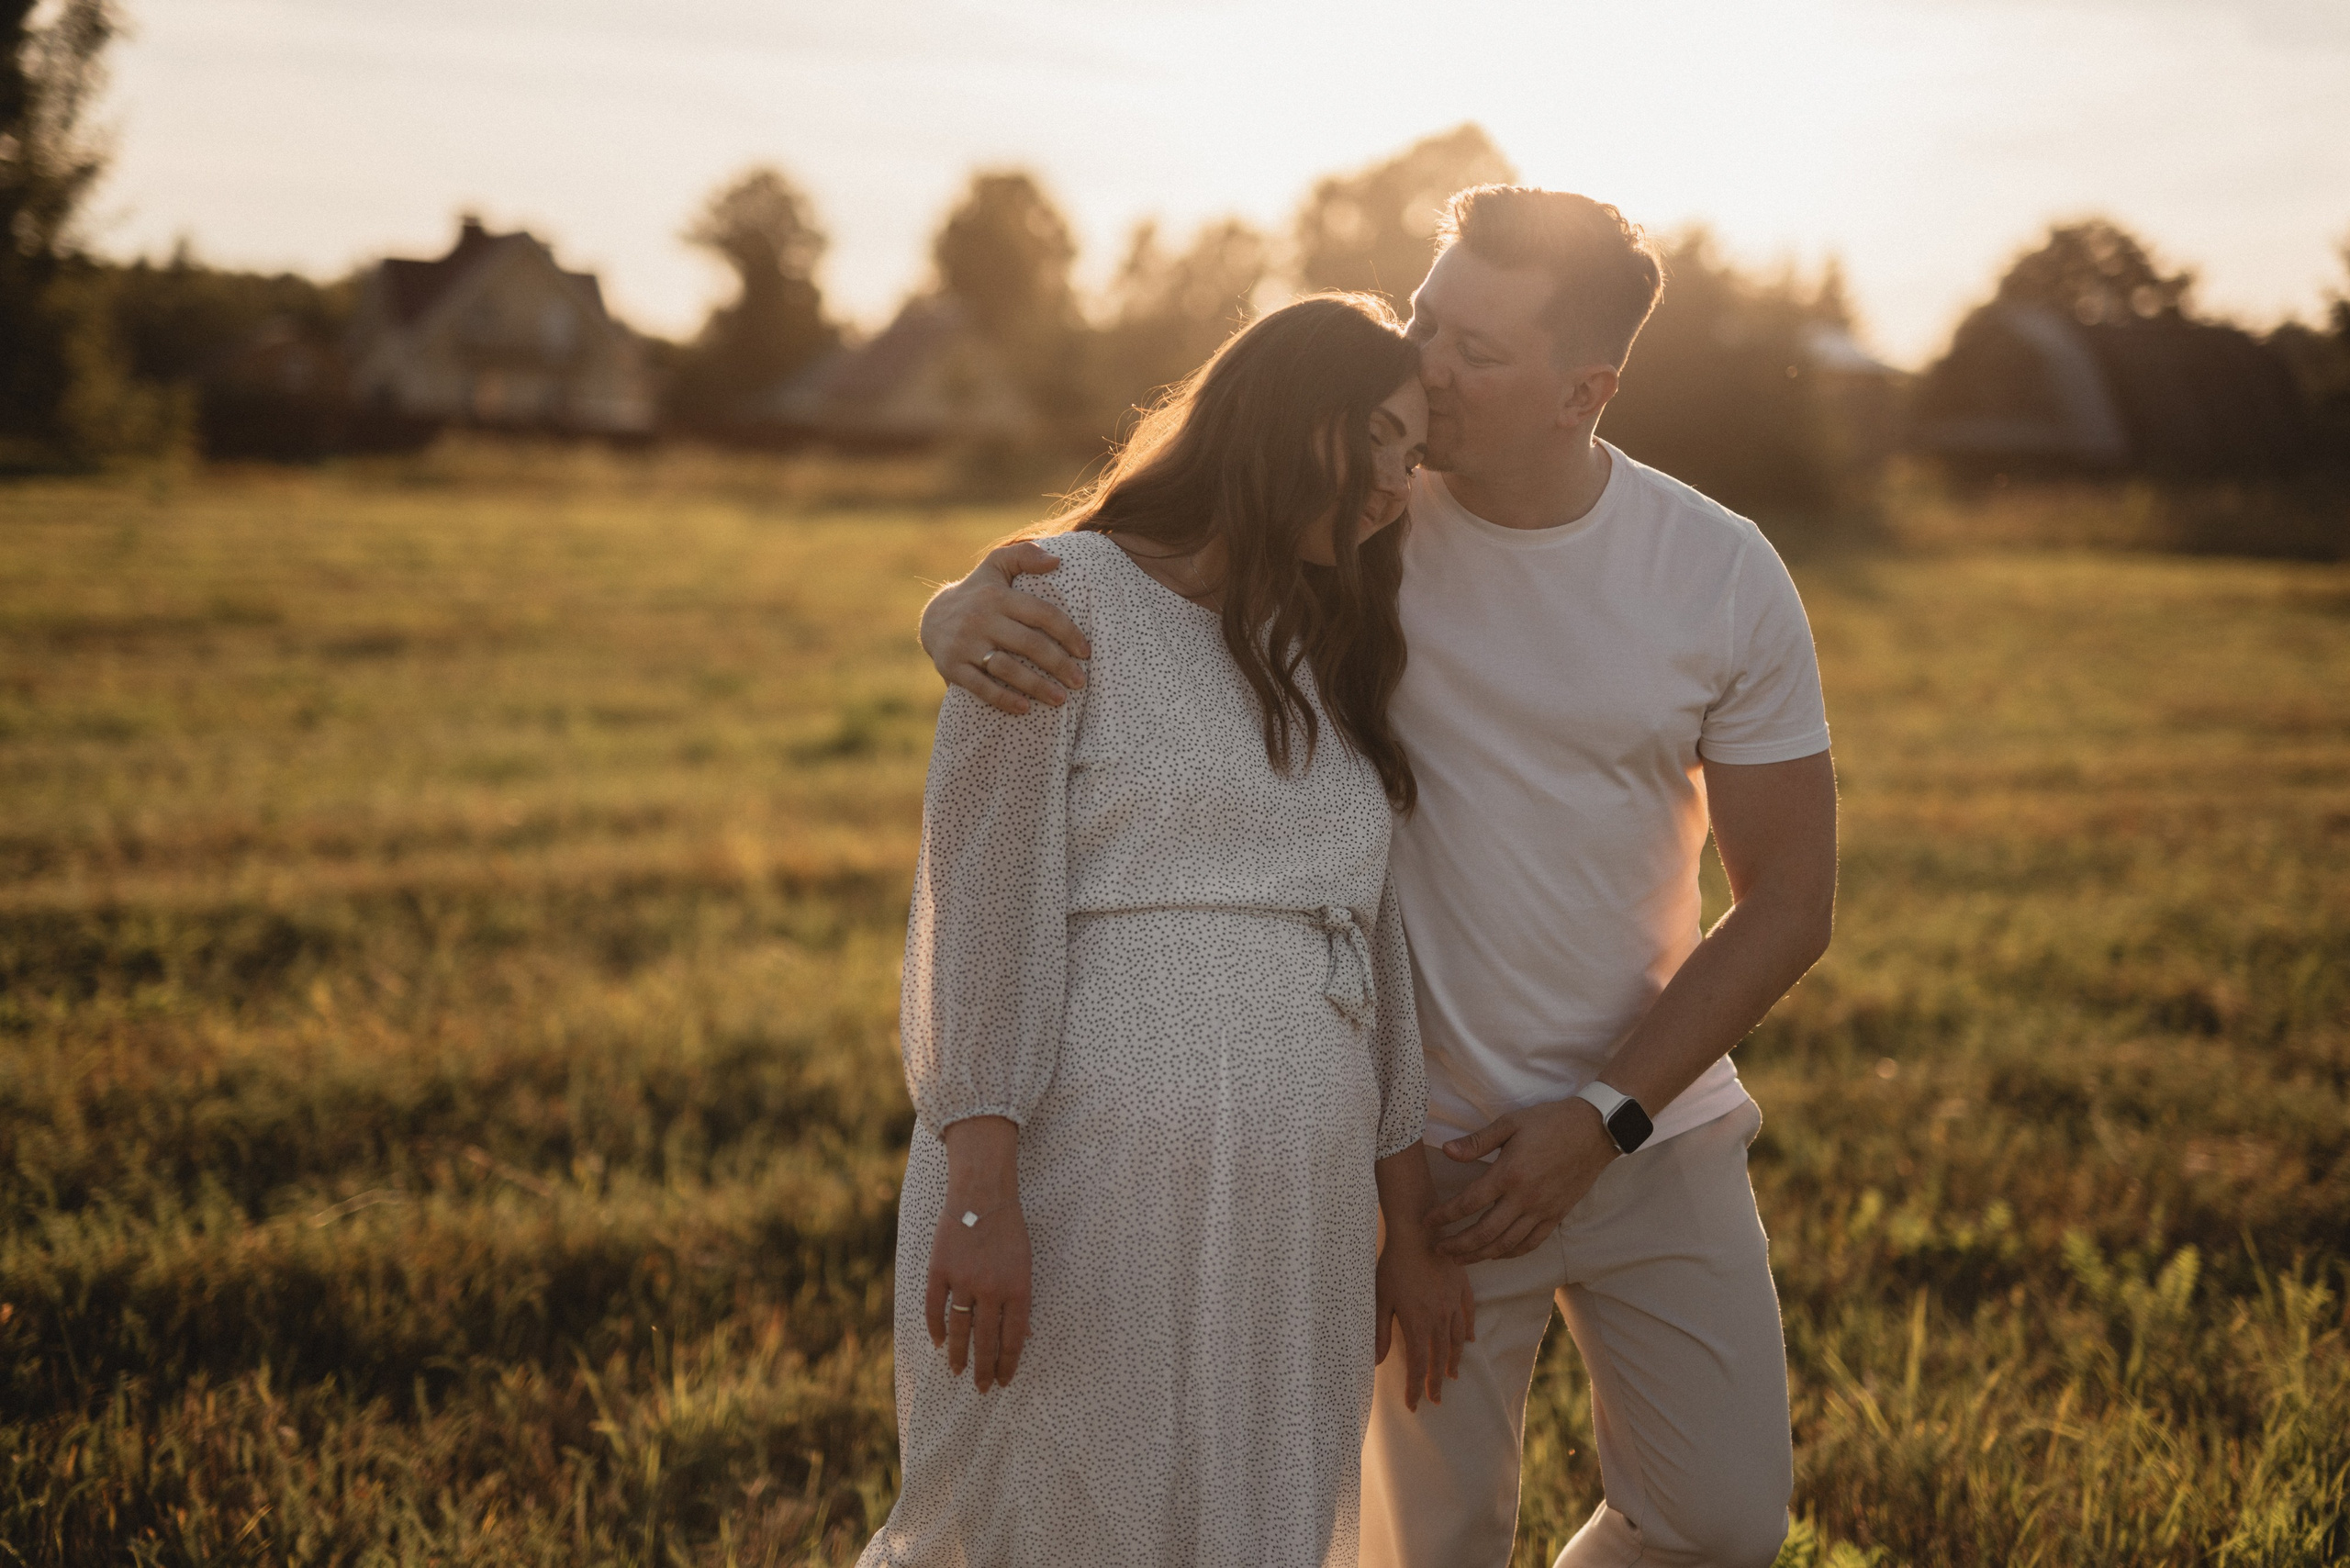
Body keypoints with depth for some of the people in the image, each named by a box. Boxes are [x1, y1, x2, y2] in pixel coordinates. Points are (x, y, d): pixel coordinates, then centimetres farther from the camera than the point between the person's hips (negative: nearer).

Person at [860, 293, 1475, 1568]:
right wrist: (980, 1198, -16)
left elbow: (1374, 946, 17)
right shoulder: (1066, 597, -1)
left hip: (1293, 1220, 6)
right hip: (1090, 1179, -6)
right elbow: (981, 891, -8)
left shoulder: (1329, 662, 19)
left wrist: (1410, 1231, 14)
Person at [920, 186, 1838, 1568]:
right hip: (1431, 1142, -2)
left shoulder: (1724, 577, -9)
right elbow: (1074, 575, -9)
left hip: (1655, 1123, 2)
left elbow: (1791, 900, -4)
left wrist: (1605, 1118, -11)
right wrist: (975, 611, -35)